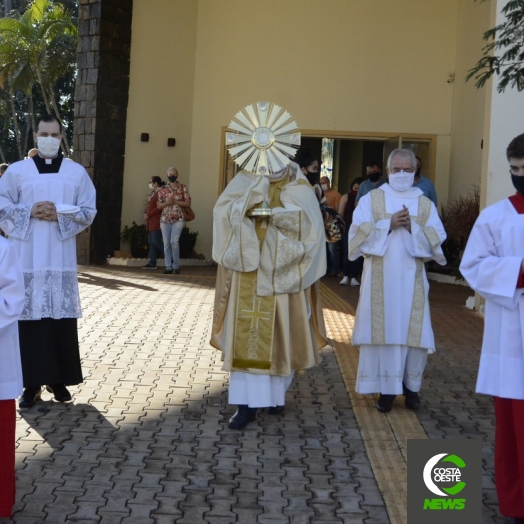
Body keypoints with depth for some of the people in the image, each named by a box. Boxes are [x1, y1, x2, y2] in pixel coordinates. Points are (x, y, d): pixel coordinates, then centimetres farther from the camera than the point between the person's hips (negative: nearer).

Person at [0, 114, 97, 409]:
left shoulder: (77, 172, 8)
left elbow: (89, 211, 5)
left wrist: (59, 214, -11)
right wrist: (29, 212, -11)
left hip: (61, 259, 1)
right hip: (28, 258, -1)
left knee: (62, 317, 1)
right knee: (30, 316, -4)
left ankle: (60, 379, 11)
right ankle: (33, 382, 3)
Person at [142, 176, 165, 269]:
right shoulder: (153, 193, 18)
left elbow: (159, 207, -20)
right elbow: (149, 206, 22)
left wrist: (148, 214, -15)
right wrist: (145, 213, 3)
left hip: (156, 222, -10)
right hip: (150, 223, 10)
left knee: (156, 241, -12)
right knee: (151, 242, 7)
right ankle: (152, 263, 9)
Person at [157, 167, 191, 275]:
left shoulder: (182, 188, 4)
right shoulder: (163, 190, 10)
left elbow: (188, 203, -1)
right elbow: (158, 205, 10)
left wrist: (175, 201, -11)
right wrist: (167, 202, -9)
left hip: (178, 219, -3)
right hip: (165, 219, 3)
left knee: (174, 241, -16)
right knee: (166, 244, 2)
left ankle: (176, 266, -3)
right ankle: (168, 267, 7)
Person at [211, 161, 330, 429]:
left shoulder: (299, 187, 2)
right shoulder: (245, 181, 5)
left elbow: (309, 222, -13)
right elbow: (224, 212, -10)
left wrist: (275, 213, -22)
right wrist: (255, 190, -21)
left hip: (282, 274, 0)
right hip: (249, 273, 0)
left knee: (281, 333, 8)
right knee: (248, 334, -2)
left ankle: (276, 393, 26)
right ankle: (247, 403, 0)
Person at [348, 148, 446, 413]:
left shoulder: (425, 204, 9)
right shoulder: (371, 199, 5)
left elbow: (436, 240, 1)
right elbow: (357, 233, -5)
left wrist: (412, 227, -14)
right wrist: (389, 225, -15)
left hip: (411, 280, 1)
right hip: (380, 279, -1)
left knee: (413, 333, 0)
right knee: (382, 331, -1)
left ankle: (411, 385, 16)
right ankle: (386, 388, 7)